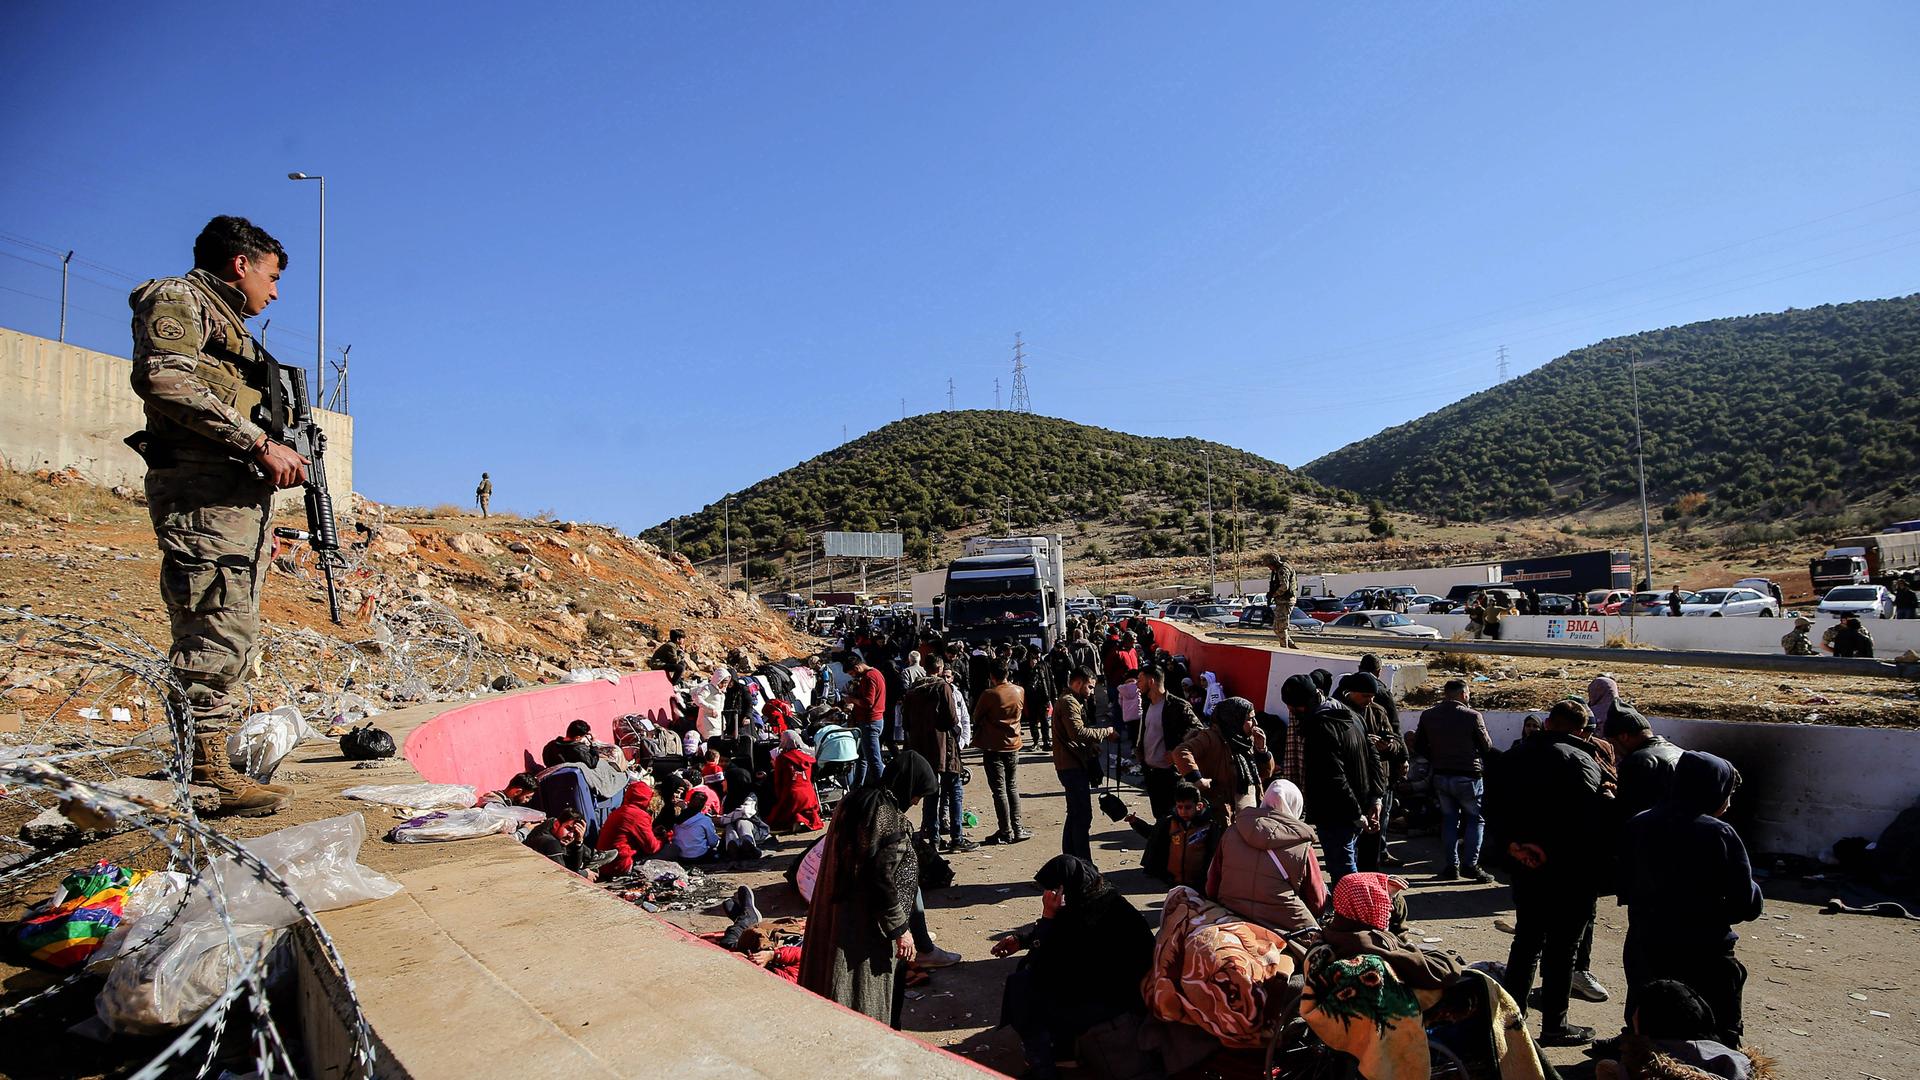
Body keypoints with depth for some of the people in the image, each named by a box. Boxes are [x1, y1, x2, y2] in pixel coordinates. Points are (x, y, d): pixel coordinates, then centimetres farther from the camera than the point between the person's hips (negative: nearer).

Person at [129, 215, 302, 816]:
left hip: (243, 493, 10)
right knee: (218, 631, -12)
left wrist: (282, 460, 8)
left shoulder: (230, 327, 29)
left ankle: (212, 764, 15)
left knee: (231, 634, 9)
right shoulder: (178, 299, 2)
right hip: (202, 491, -10)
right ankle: (204, 771, -8)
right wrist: (257, 442, -21)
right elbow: (162, 378, -18)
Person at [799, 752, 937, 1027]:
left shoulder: (857, 801, 4)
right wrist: (900, 929, -13)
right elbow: (882, 880, -22)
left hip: (836, 912, 9)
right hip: (865, 924, -9)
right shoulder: (887, 817, -22)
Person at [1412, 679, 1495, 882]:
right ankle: (1470, 864, 5)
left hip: (1441, 776, 4)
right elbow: (1487, 747, -3)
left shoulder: (1428, 716, -1)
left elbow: (1418, 746, 5)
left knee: (1449, 819, 13)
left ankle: (1450, 866, 14)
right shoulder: (1472, 716, -14)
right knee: (1474, 819, 9)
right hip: (1468, 776, -4)